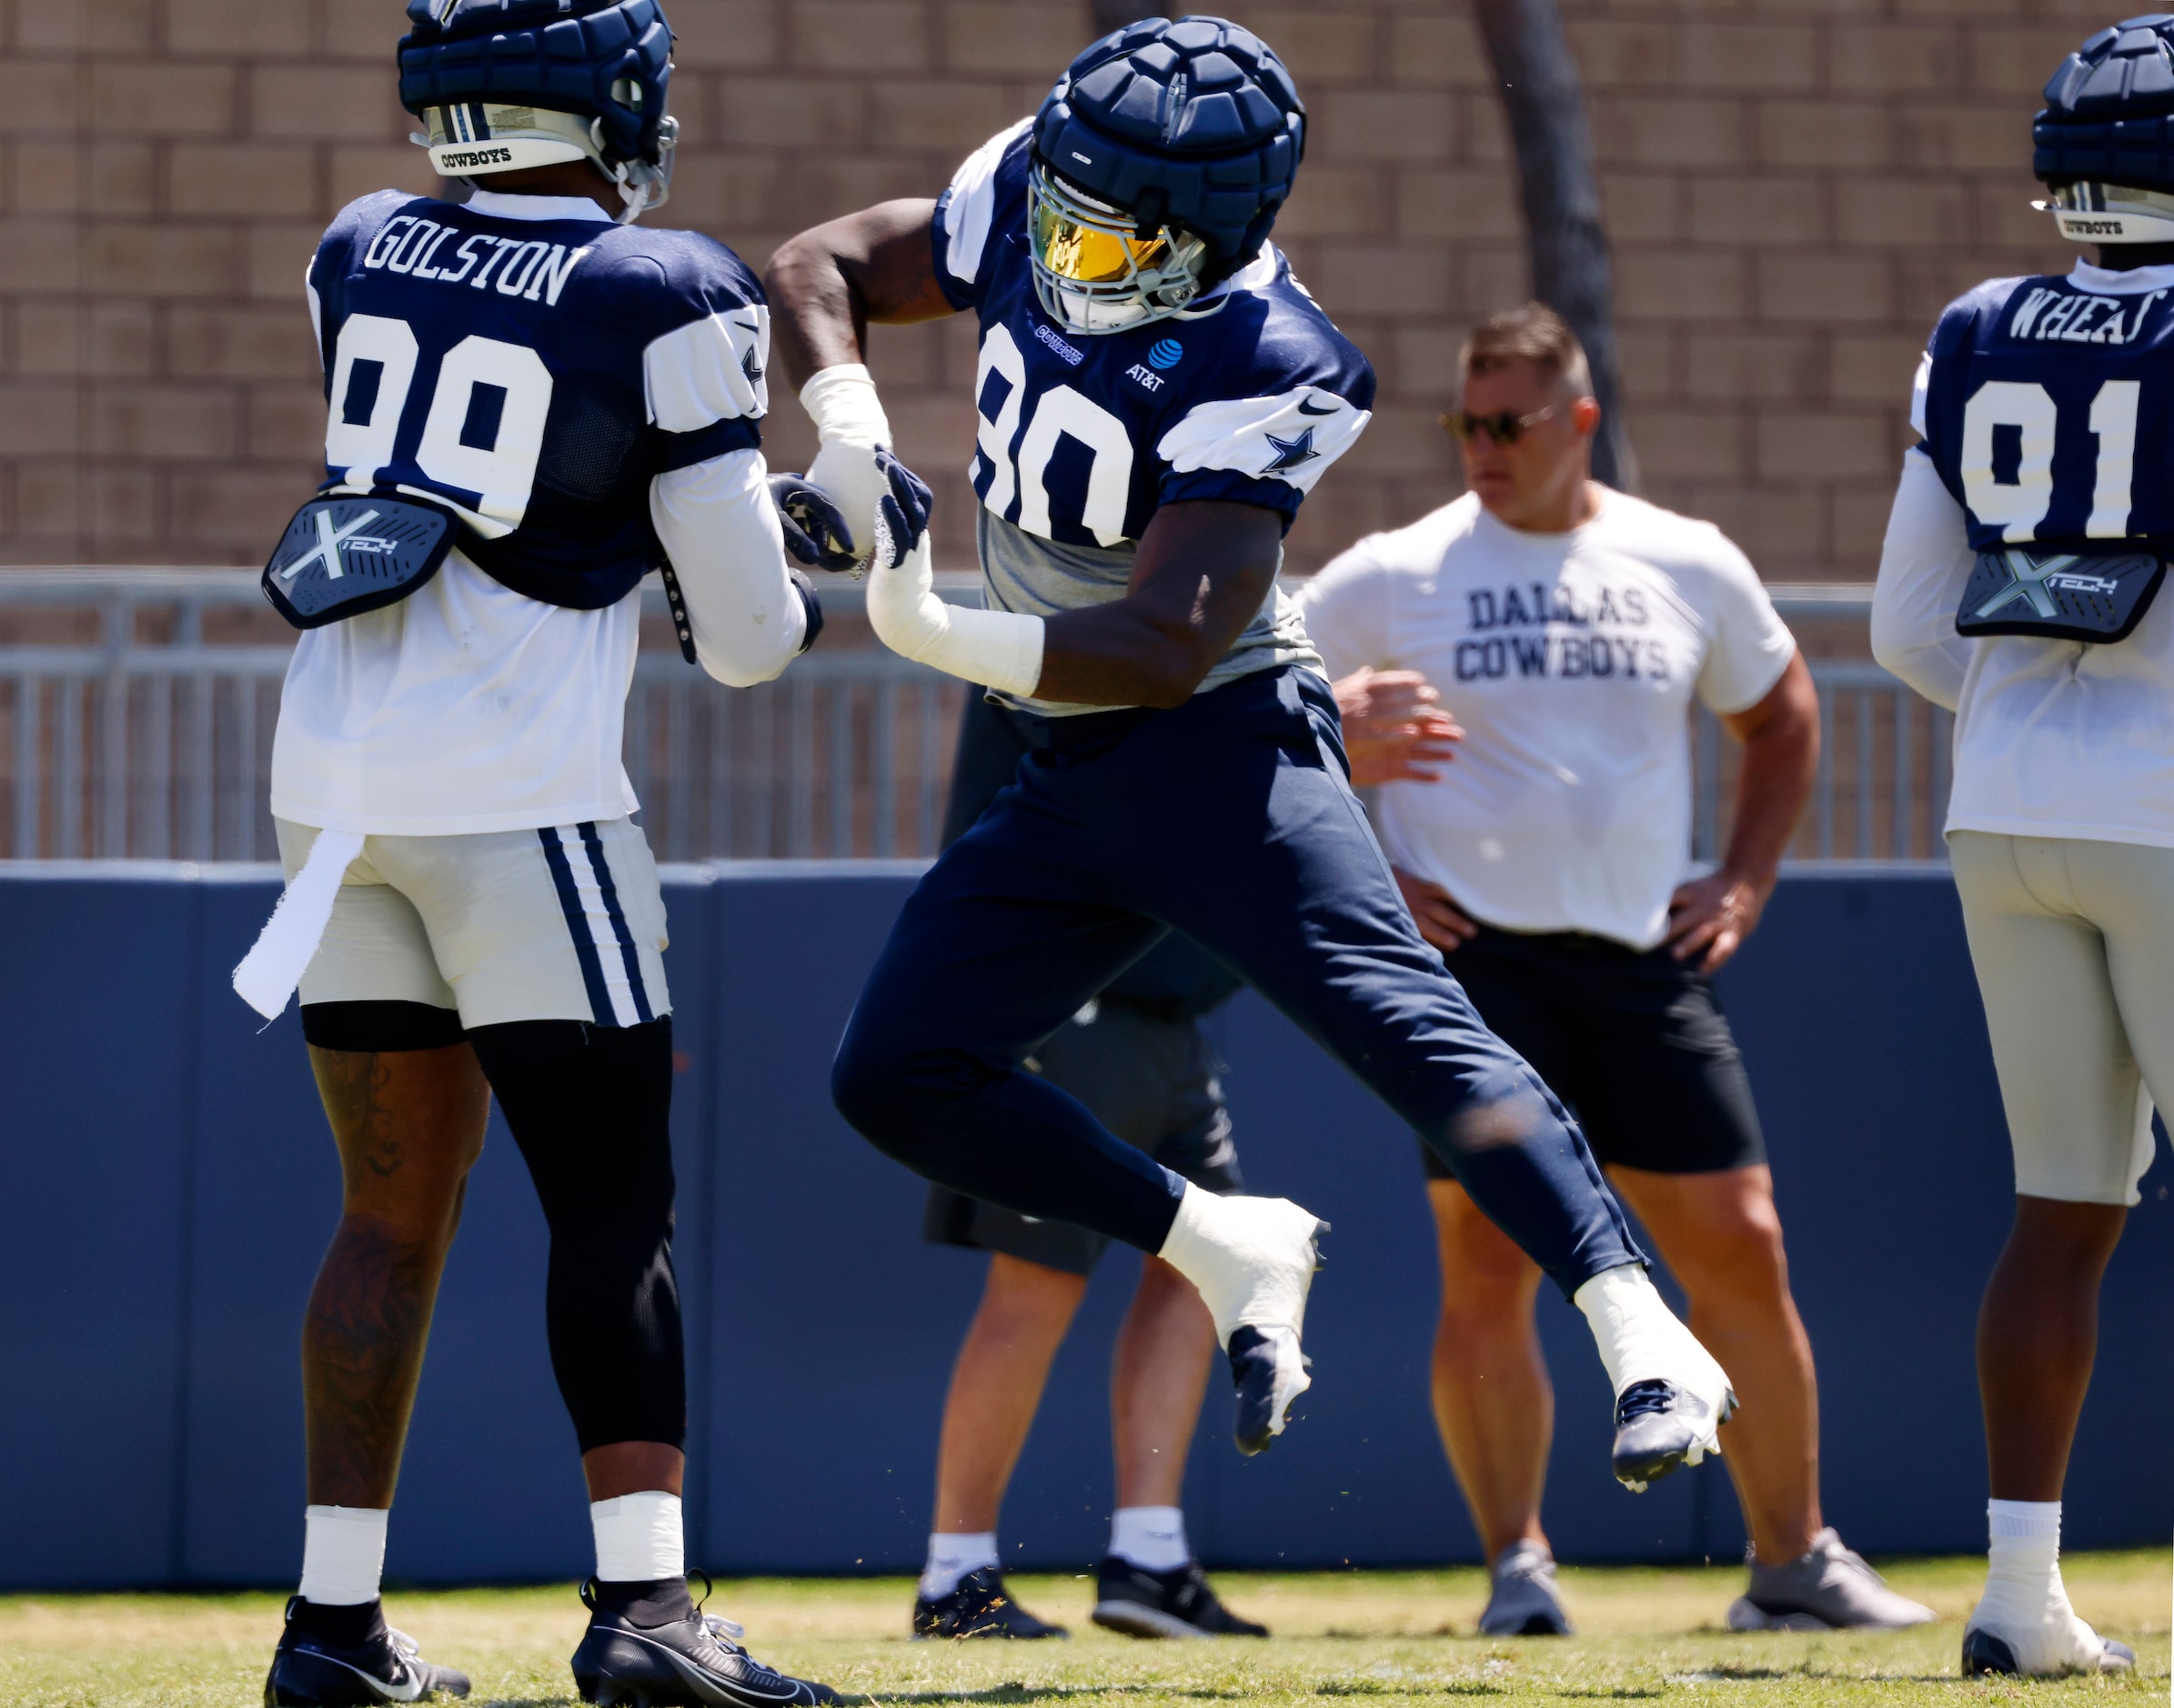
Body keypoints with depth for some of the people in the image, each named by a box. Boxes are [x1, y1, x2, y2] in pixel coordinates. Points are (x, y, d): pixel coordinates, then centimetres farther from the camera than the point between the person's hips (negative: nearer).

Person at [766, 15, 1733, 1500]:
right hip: (1069, 777, 8)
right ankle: (1229, 1253, 13)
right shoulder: (1028, 198, -3)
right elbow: (824, 265, 8)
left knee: (1397, 1013, -25)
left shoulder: (1257, 375, -22)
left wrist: (936, 636, -35)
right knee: (900, 1073, 1)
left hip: (1214, 742, -8)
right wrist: (852, 429, -12)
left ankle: (1643, 1336, -33)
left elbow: (1170, 644, -28)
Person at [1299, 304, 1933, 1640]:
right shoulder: (1395, 577, -1)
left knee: (1742, 1253, 2)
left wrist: (1746, 884, 12)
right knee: (1486, 1266, -10)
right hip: (1476, 957, -3)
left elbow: (1783, 719, 23)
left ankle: (1796, 1562, 14)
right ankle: (1516, 1564, -2)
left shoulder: (1692, 568, 7)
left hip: (1648, 964, 3)